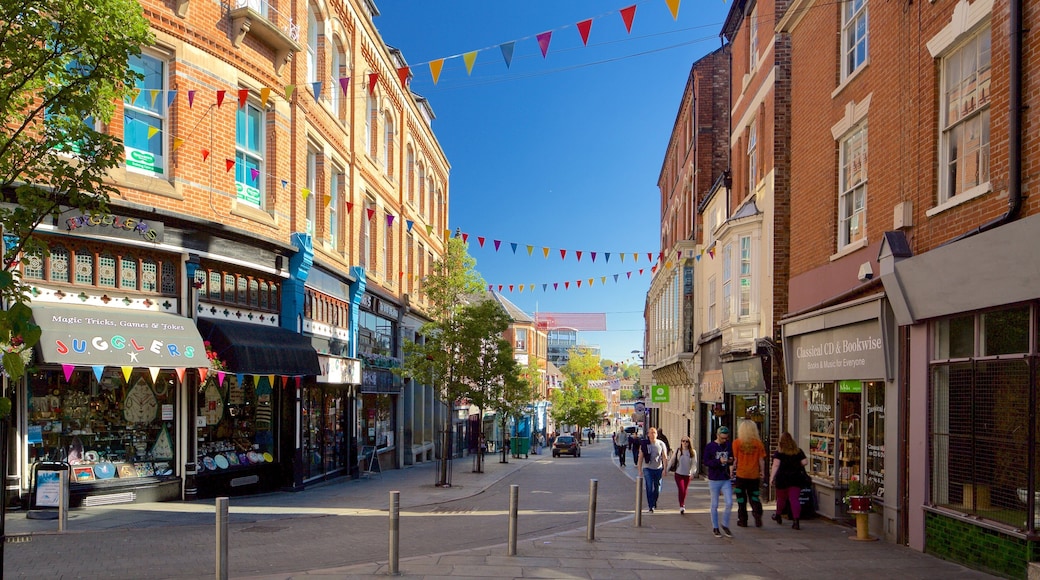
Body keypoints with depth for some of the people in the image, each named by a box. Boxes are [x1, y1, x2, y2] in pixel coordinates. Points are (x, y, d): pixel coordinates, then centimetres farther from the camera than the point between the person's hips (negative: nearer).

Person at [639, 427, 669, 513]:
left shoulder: (661, 444, -2)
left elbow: (665, 457, -1)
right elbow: (641, 457, 2)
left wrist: (665, 469, -10)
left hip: (658, 469, 1)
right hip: (648, 468, -1)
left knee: (657, 489, 8)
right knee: (650, 488, -10)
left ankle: (654, 503, 33)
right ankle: (651, 506, -4)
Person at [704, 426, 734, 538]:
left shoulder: (729, 445, 4)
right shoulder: (709, 447, -5)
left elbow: (733, 459, 15)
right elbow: (706, 461, -9)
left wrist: (731, 463, -8)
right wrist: (719, 461, -22)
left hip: (726, 479, 3)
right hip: (714, 479, -2)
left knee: (729, 503, -3)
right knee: (715, 505, 6)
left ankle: (725, 525, 17)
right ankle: (715, 527, 18)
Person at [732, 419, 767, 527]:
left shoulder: (737, 443, -6)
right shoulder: (758, 443, -4)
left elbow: (735, 459, -4)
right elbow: (761, 459, 0)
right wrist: (762, 472, 11)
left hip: (741, 474, -1)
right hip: (754, 475, 1)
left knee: (741, 498, 9)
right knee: (754, 497, 14)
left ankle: (743, 520, 13)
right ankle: (757, 515, -5)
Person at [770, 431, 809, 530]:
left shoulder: (779, 452, -4)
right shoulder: (798, 451, 6)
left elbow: (776, 465, -12)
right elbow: (804, 462, 2)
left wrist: (772, 477, -12)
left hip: (782, 478, -2)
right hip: (796, 477, 2)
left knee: (781, 498, 16)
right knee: (794, 499, -3)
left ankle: (778, 516, 38)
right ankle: (796, 521, -15)